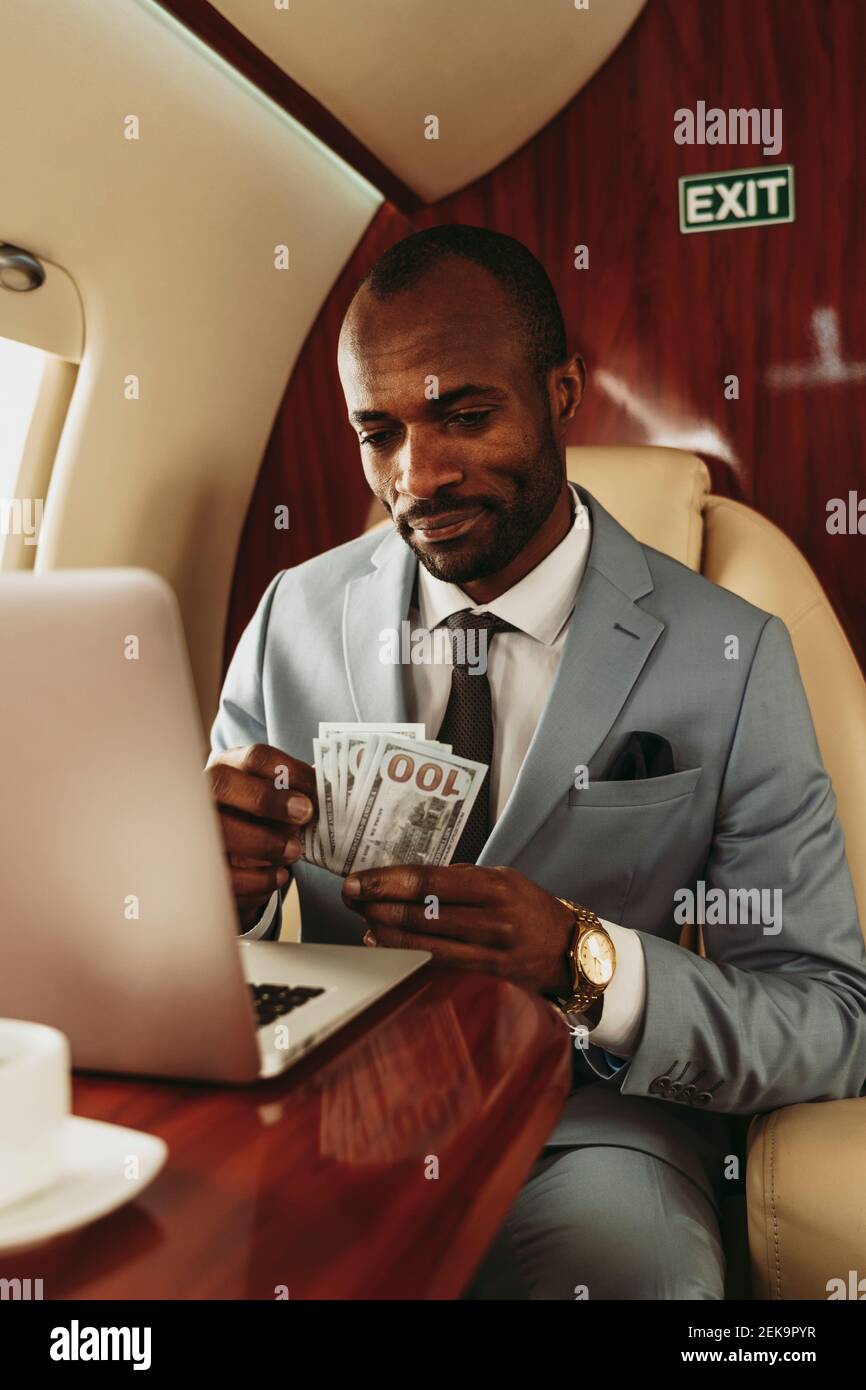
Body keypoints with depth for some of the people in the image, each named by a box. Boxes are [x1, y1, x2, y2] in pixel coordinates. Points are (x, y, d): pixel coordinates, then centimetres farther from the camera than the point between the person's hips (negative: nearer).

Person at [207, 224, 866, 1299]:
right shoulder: (293, 616, 3)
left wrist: (588, 961, -24)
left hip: (589, 1129, -1)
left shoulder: (729, 657, -5)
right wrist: (220, 880, -18)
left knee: (620, 1249, -33)